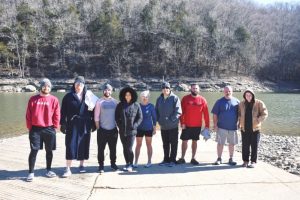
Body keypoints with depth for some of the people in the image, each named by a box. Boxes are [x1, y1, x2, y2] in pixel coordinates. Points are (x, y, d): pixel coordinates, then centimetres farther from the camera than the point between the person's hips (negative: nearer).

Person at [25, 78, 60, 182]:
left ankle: (48, 170, 25)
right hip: (36, 129, 0)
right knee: (34, 150, -1)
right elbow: (28, 114, 2)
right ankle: (31, 173, 9)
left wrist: (55, 127, -3)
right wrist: (29, 127, -1)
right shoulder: (33, 99, 2)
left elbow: (57, 115, 1)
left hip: (49, 129, 1)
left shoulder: (54, 100, 0)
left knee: (49, 150, 10)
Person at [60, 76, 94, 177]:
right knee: (70, 145, -5)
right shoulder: (68, 97, 2)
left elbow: (92, 110, 6)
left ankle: (81, 165, 24)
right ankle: (68, 169, 0)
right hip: (72, 125, -1)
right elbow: (63, 111, 1)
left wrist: (93, 123, 3)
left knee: (83, 145, 8)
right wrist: (63, 124, -5)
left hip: (85, 125, 2)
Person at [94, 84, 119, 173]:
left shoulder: (115, 102, 7)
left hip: (113, 129, 2)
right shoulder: (99, 102, 1)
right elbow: (96, 116, -1)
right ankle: (101, 165, 11)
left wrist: (118, 125, 6)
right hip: (102, 129, -2)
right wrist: (98, 127, -5)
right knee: (101, 148, 2)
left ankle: (113, 163, 20)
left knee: (113, 148, 8)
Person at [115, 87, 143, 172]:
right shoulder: (120, 105, 6)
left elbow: (140, 117, 2)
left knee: (129, 148, -9)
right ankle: (127, 163, 24)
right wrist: (119, 125, -1)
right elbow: (116, 117, 11)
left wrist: (134, 125, -9)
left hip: (132, 131, -3)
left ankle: (130, 165, 7)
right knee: (125, 148, 10)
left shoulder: (136, 105, 0)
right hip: (122, 131, 3)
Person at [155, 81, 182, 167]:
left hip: (173, 126, -5)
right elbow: (156, 111, 12)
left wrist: (171, 120, -18)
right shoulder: (159, 99, 8)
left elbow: (178, 112, -14)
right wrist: (159, 120, -1)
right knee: (165, 144, 14)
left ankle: (172, 160, 13)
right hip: (163, 126, 5)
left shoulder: (175, 98, -9)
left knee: (173, 144, 4)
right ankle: (166, 160, 25)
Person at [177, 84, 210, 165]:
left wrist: (207, 125, -2)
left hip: (197, 125, 1)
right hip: (187, 125, -1)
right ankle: (182, 158, 15)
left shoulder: (202, 100, -1)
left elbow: (206, 113, 0)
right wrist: (182, 123, -10)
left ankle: (193, 158, 20)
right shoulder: (185, 99, -3)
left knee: (195, 141, 10)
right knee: (184, 141, 5)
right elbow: (181, 112, -4)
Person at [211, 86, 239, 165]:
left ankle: (231, 159, 23)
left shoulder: (236, 101, 4)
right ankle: (219, 158, 14)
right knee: (220, 143, 2)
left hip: (233, 127, 2)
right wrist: (215, 125, -6)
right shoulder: (219, 102, -1)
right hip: (221, 127, -2)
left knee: (232, 144, 10)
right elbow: (215, 114, -1)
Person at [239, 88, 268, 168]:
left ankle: (253, 162, 12)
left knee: (254, 146, 2)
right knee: (245, 146, 6)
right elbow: (239, 114, 16)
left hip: (255, 129, -2)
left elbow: (264, 114, -3)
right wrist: (240, 122, 4)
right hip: (244, 129, 2)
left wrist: (257, 121, -12)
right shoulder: (242, 104, 5)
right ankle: (245, 161, 18)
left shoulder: (259, 103, -3)